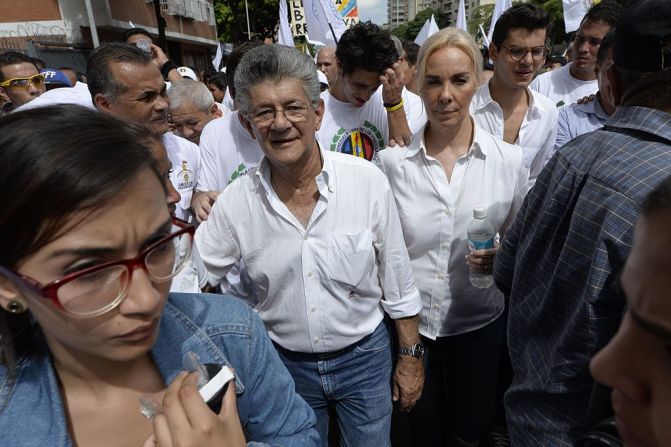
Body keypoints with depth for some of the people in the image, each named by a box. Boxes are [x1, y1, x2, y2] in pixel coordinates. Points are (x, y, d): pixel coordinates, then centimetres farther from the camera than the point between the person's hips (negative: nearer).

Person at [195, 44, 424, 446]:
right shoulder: (235, 202, -15)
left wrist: (411, 358, 1)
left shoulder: (368, 180, -16)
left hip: (365, 356, 0)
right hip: (285, 363, 1)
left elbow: (397, 282, -7)